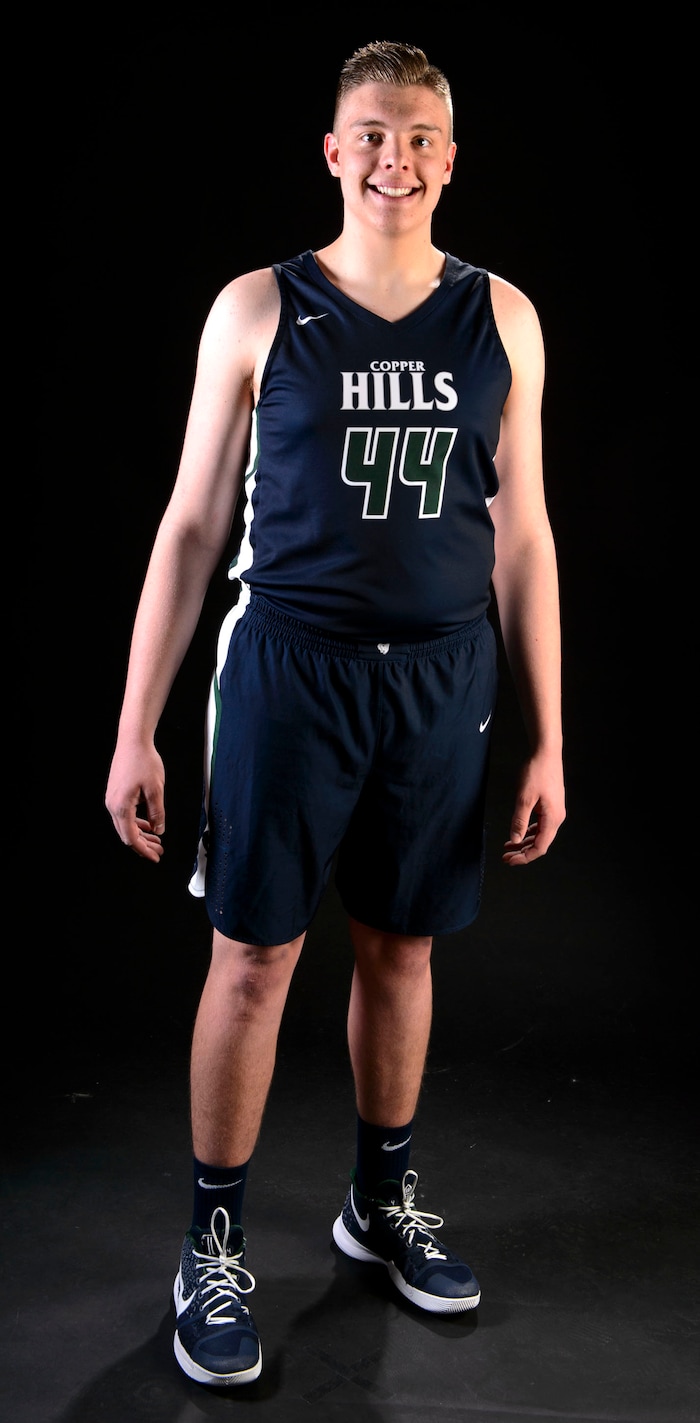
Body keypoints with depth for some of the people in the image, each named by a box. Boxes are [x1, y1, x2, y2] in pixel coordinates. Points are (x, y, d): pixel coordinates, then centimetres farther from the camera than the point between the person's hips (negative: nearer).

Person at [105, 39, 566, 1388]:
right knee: (253, 960, 2)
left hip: (443, 677, 2)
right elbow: (192, 526, -1)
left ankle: (382, 1199, 35)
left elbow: (521, 535, 6)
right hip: (292, 667, -2)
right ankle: (214, 1243, 20)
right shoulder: (258, 310, -2)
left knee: (401, 948, 14)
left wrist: (546, 742, 4)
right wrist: (135, 733, -4)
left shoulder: (501, 318, 4)